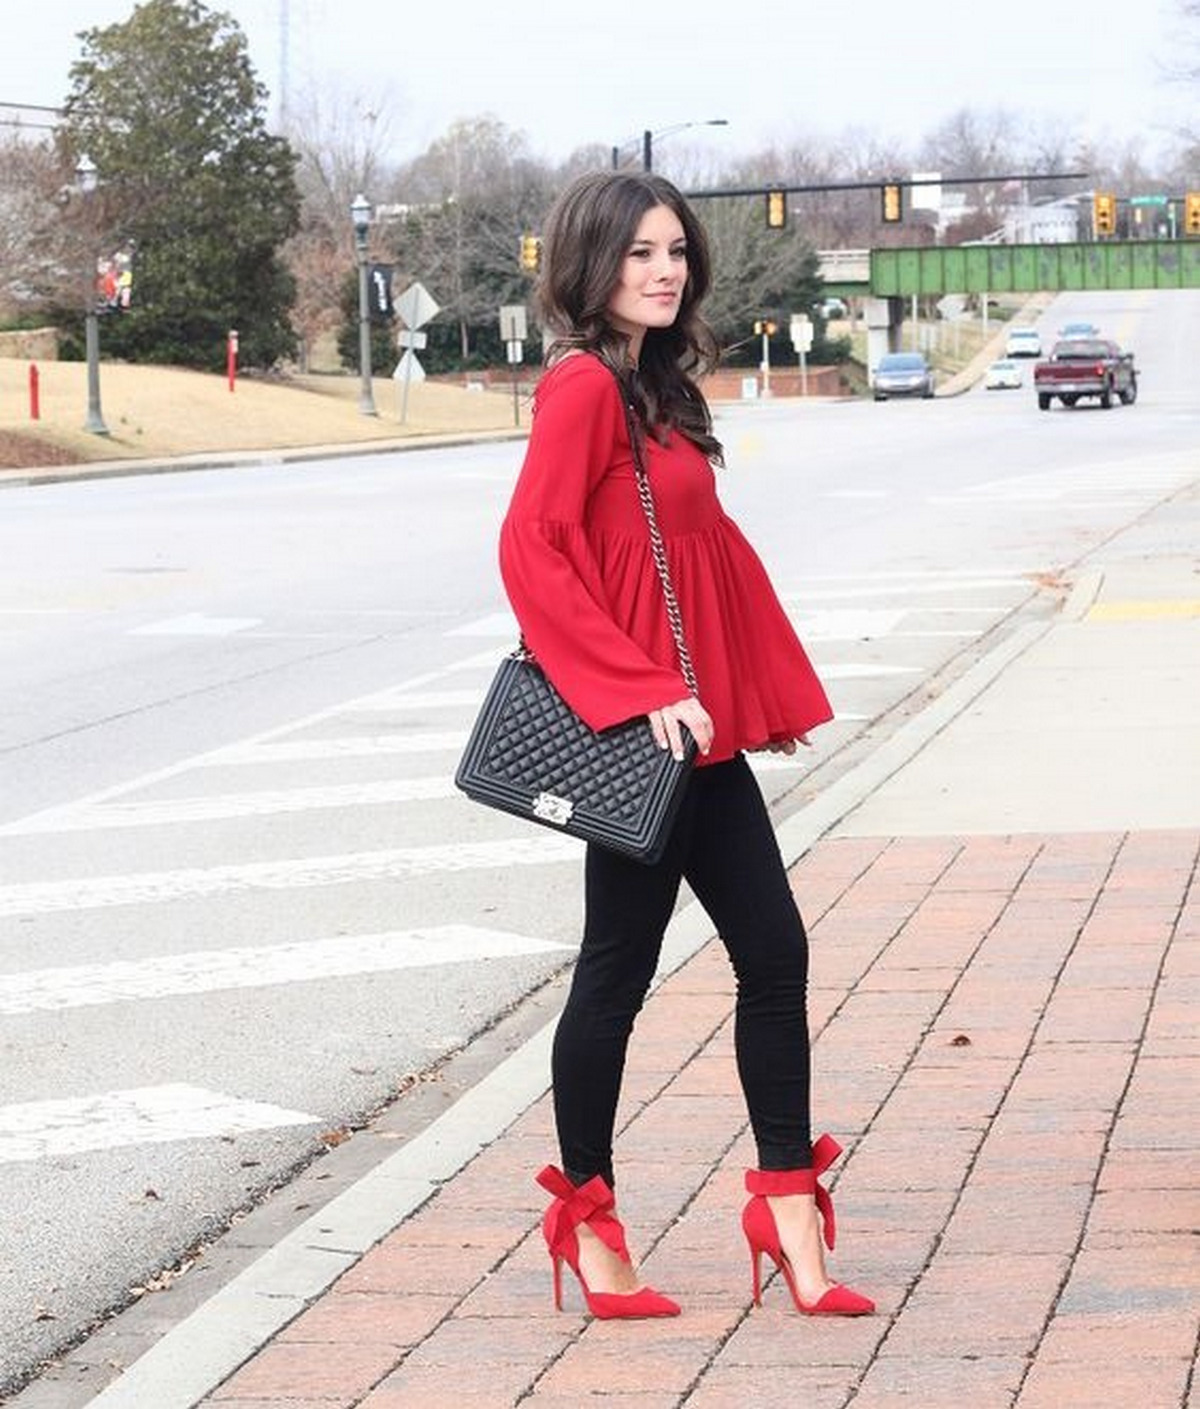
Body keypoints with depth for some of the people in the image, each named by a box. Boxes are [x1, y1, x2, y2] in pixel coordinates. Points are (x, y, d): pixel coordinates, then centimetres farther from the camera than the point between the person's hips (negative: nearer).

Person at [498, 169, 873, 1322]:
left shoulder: (656, 390, 14)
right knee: (618, 970, 2)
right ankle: (586, 1220, 15)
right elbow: (530, 551, -21)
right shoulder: (583, 386, -14)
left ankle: (788, 1211, 15)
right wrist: (643, 692, -22)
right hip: (636, 736, -9)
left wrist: (774, 687, 16)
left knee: (773, 955, 8)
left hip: (698, 729, 9)